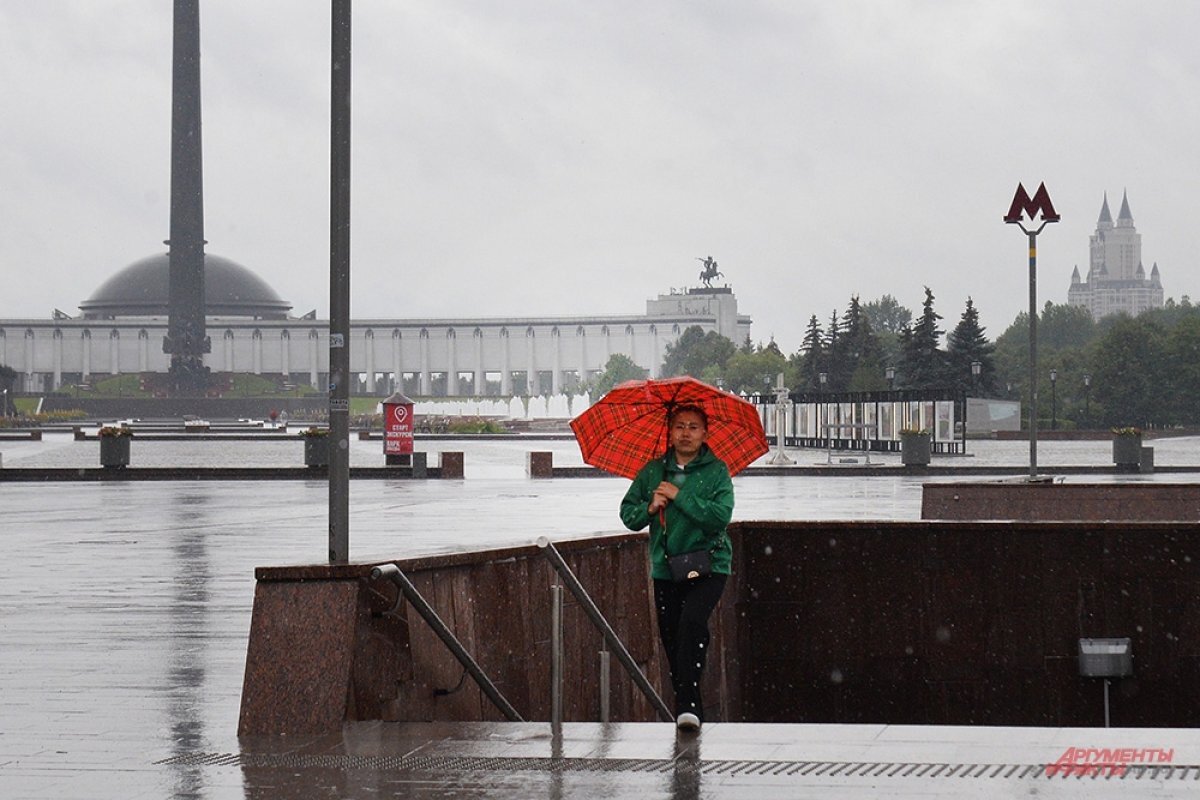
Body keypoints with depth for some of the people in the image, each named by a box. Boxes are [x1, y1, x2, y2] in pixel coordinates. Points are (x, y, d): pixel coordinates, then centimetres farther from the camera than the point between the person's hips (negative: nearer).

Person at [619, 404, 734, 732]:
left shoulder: (716, 471, -1)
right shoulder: (653, 471, 10)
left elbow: (721, 516, -15)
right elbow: (628, 514, 12)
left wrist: (679, 496, -16)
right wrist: (650, 508, -9)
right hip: (666, 567, 5)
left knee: (692, 620, -26)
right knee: (670, 635, 3)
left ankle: (687, 703, -26)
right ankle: (689, 705, 15)